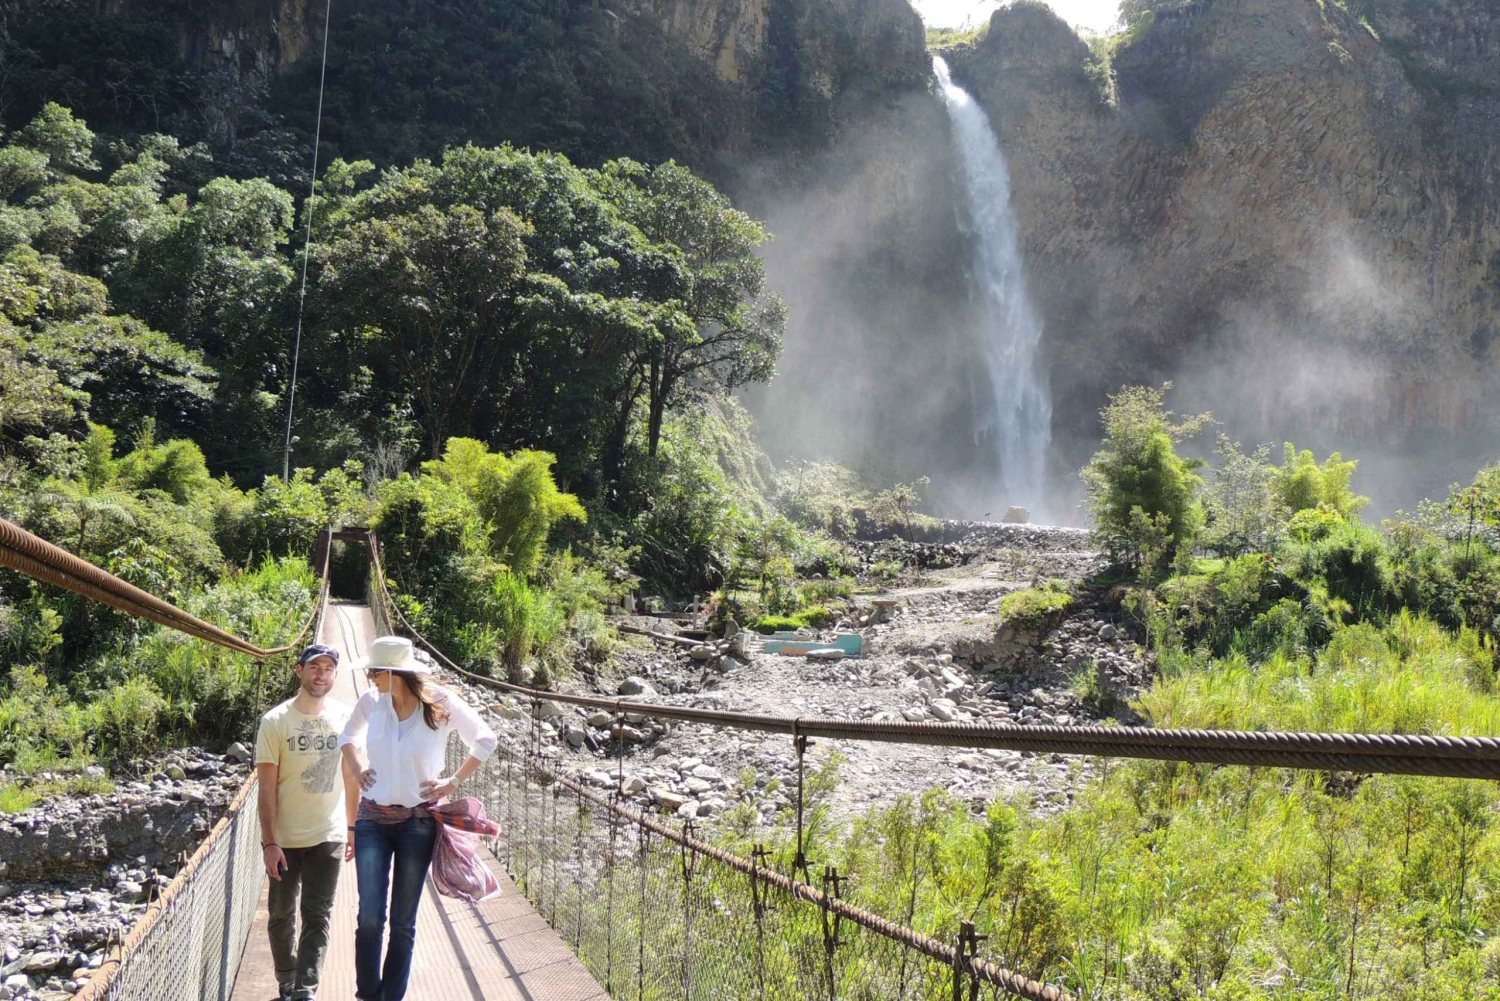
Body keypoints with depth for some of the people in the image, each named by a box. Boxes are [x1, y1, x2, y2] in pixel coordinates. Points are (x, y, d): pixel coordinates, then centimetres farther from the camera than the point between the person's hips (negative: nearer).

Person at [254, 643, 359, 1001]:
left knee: (317, 918, -2)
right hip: (283, 839, -1)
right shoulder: (275, 721, -9)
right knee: (281, 915, 13)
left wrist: (352, 827, 11)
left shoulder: (344, 717, 0)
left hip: (328, 837, 1)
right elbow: (267, 787, -10)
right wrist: (269, 843, -15)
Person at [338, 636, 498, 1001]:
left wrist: (453, 782, -4)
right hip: (373, 821, 2)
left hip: (418, 824, -1)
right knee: (370, 918, -6)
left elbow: (485, 741, 1)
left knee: (403, 923, 7)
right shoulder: (371, 701, -2)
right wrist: (357, 769, 6)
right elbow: (347, 735, 20)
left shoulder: (442, 704, -11)